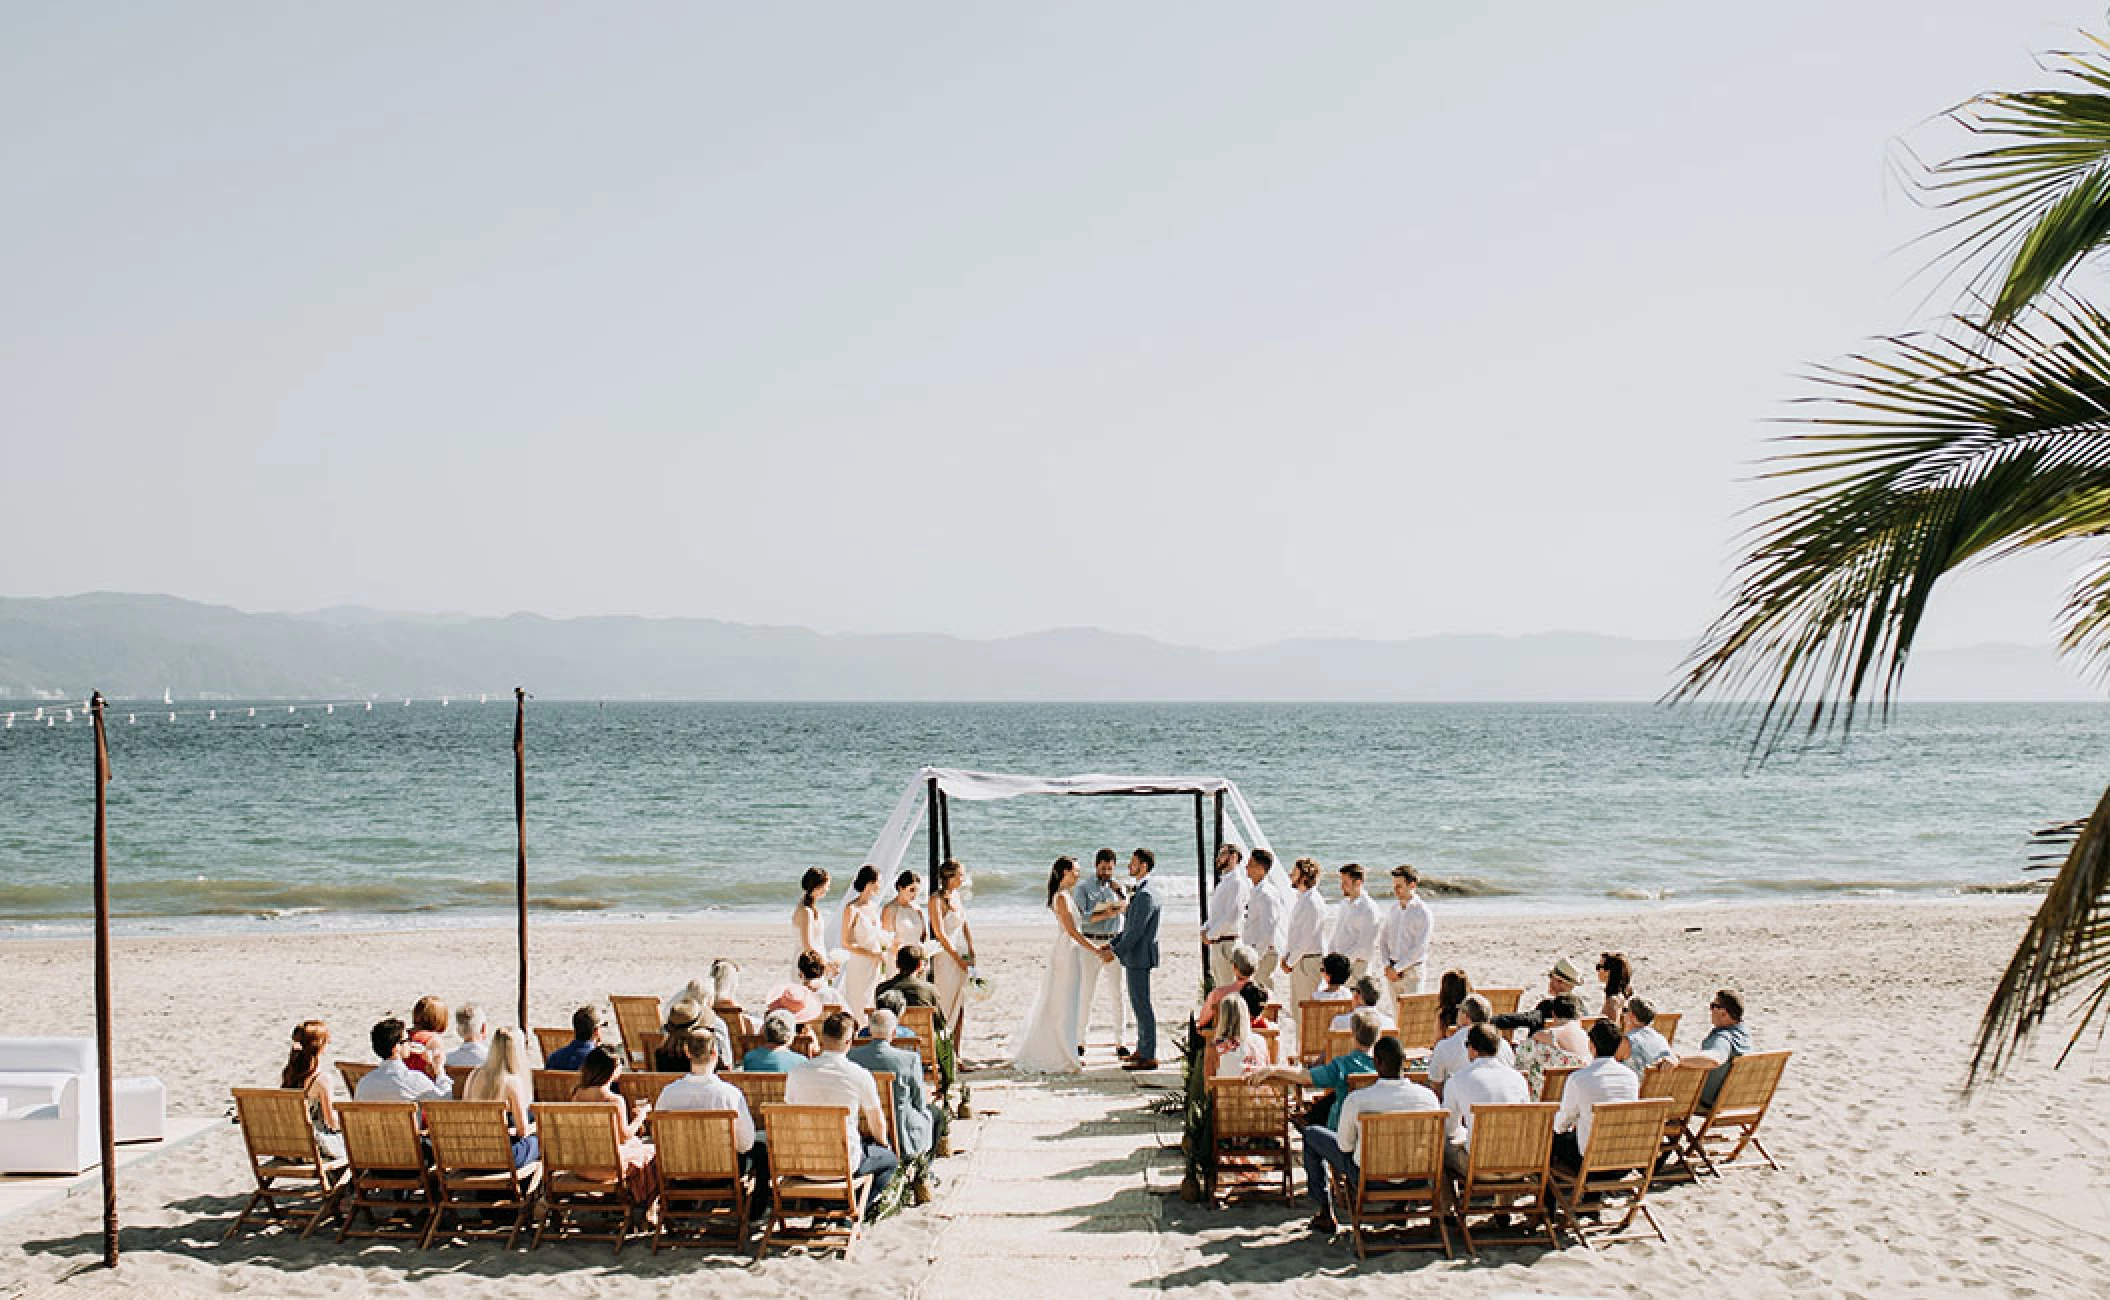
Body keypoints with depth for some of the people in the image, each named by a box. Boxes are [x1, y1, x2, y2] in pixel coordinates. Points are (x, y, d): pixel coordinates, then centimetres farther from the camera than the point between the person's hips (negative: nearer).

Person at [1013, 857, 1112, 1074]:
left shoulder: (1065, 896, 14)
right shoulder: (1061, 897, -15)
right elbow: (1072, 932, -19)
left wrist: (1096, 947, 17)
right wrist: (1098, 952, -17)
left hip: (1071, 952, 10)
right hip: (1067, 953, -10)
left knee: (1054, 1007, 13)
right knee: (1063, 1008, -4)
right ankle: (1062, 1058, 0)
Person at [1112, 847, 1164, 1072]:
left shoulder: (1146, 895, -20)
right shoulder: (1140, 890, 14)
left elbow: (1136, 930, -22)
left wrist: (1116, 952, -17)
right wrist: (1113, 945, 14)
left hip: (1139, 956, -11)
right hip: (1135, 956, 11)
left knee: (1142, 1005, -7)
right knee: (1139, 1004, 17)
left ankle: (1149, 1057, -3)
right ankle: (1142, 1050, 26)